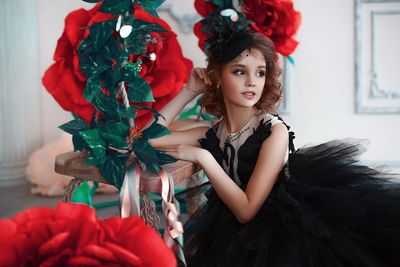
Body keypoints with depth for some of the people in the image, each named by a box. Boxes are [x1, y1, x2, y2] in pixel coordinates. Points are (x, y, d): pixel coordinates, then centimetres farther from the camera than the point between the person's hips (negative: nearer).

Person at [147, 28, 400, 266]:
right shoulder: (212, 133, 0)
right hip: (228, 235, 3)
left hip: (274, 235, -3)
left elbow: (246, 209, -17)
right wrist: (189, 91, -4)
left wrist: (202, 157, -19)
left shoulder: (274, 131, -14)